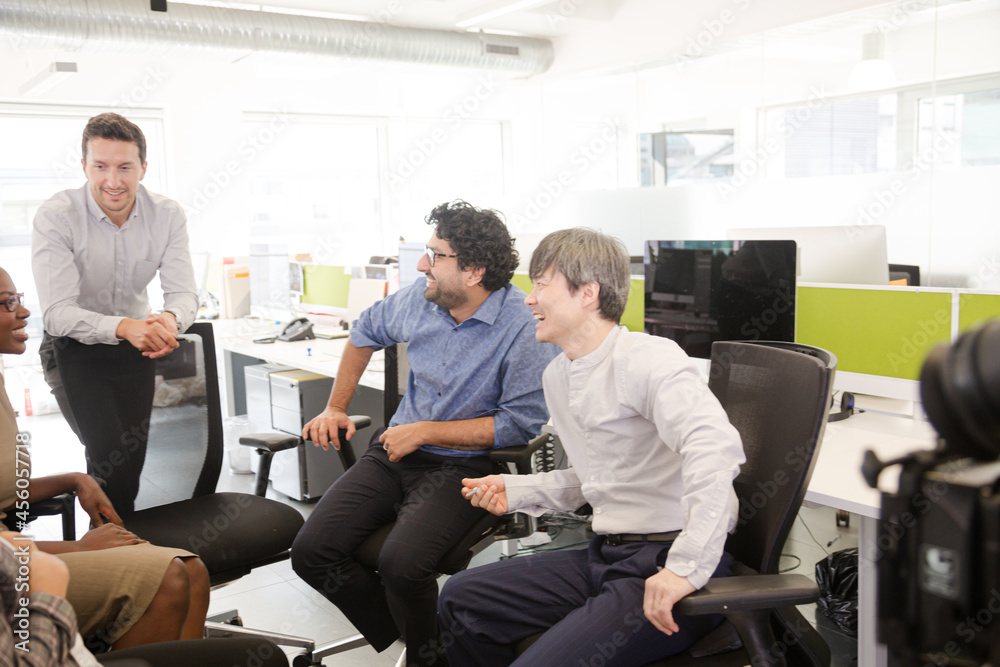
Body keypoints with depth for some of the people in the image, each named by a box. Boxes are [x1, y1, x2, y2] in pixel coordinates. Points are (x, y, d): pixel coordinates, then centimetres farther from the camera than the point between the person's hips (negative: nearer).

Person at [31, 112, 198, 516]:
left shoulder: (167, 215, -7)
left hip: (137, 347, 4)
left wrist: (170, 320, -36)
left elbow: (183, 292, -10)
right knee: (110, 452, -18)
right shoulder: (56, 217, -18)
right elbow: (57, 313, -25)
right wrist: (124, 327, -43)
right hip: (75, 350, -3)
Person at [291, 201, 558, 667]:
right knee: (310, 551, -11)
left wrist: (424, 431, -15)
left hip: (463, 465, -6)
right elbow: (367, 331, 23)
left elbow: (522, 422, -18)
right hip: (395, 452, 6)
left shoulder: (525, 326, -17)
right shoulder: (420, 298, 1)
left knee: (401, 562, -30)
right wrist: (336, 408, 19)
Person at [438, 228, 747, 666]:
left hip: (666, 563, -9)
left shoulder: (649, 359, -16)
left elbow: (714, 449, -32)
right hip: (604, 556, 9)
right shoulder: (557, 376, 14)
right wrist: (515, 491, 12)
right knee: (460, 598, 10)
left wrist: (688, 568, -36)